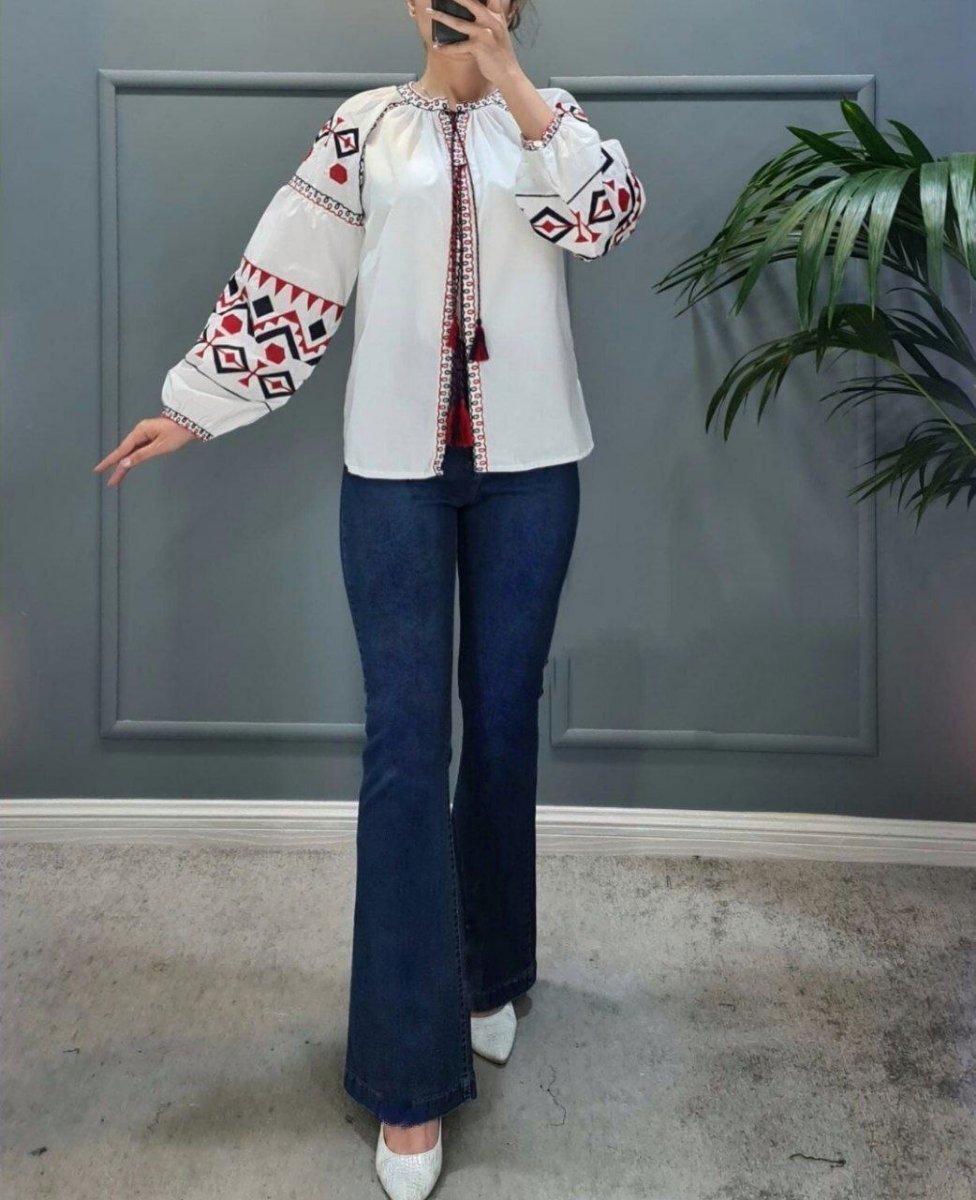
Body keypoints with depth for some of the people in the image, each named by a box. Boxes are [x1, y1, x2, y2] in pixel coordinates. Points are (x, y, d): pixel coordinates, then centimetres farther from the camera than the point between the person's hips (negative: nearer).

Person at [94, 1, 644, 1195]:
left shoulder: (547, 115, 11)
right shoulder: (364, 128, 10)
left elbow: (610, 213, -10)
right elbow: (287, 277, 8)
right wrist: (193, 404, 6)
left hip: (526, 460, 1)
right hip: (395, 464, -1)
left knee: (503, 717, 9)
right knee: (405, 737, -5)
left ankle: (491, 972, 30)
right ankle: (410, 1076, 3)